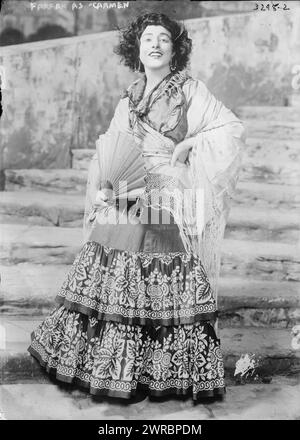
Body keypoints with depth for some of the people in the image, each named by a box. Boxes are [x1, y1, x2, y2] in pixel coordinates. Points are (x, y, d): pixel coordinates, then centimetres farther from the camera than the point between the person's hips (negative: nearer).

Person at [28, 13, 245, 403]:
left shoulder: (192, 90, 5)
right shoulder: (127, 102, 16)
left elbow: (233, 130, -1)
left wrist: (189, 143, -8)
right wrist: (99, 191, -4)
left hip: (171, 204, -4)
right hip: (127, 202, 4)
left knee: (168, 288, -3)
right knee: (113, 280, 4)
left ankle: (168, 374, 13)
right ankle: (111, 366, 20)